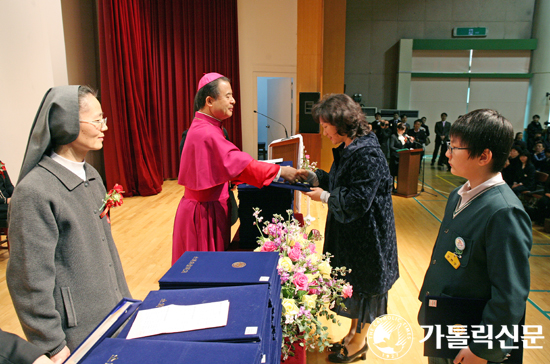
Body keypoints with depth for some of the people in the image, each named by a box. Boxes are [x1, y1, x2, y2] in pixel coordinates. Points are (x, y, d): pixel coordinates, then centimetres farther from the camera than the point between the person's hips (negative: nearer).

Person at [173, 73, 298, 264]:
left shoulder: (206, 127, 10)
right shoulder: (205, 133, -23)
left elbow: (224, 164, 15)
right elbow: (238, 162, -28)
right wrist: (279, 171, -23)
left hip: (208, 207, 9)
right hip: (204, 213, -9)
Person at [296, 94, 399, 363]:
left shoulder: (367, 154, -25)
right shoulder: (347, 149, 5)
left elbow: (358, 201, -26)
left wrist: (324, 196, -16)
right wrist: (313, 177, 6)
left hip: (365, 235, -9)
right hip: (348, 232, 9)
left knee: (362, 286, 9)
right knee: (352, 283, 20)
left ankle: (359, 342, 30)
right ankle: (354, 332, 40)